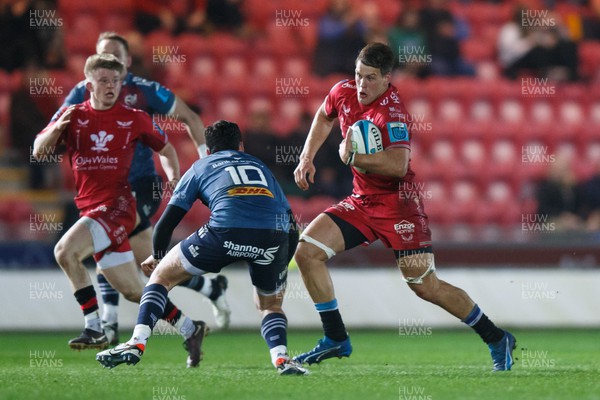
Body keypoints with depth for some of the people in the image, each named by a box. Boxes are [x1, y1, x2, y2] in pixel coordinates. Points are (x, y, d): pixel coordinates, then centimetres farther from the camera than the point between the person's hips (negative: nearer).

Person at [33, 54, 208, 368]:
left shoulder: (133, 119, 3)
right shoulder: (72, 116, 8)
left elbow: (165, 149, 17)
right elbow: (38, 151, 3)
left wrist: (174, 177, -2)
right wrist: (55, 129, -17)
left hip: (118, 204, -5)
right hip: (90, 208, 5)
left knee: (65, 251, -26)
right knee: (133, 291, 7)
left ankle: (94, 330, -21)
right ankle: (190, 329, 22)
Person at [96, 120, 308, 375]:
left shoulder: (201, 167, 28)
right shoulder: (261, 166, 35)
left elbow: (167, 221, 25)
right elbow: (291, 224, 31)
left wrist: (157, 256, 43)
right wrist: (278, 271, 41)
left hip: (225, 230, -2)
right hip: (274, 236, 2)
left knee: (162, 275, 18)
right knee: (271, 304, 26)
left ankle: (137, 344, 3)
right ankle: (281, 358, -3)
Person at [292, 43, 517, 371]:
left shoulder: (392, 111, -23)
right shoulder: (344, 92, 0)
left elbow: (398, 165, -35)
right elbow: (324, 118, 24)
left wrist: (352, 157, -30)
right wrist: (307, 158, 15)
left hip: (397, 205, -8)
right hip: (361, 202, 8)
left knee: (425, 286, -9)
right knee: (306, 251, -5)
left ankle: (497, 340, 7)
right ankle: (336, 340, 3)